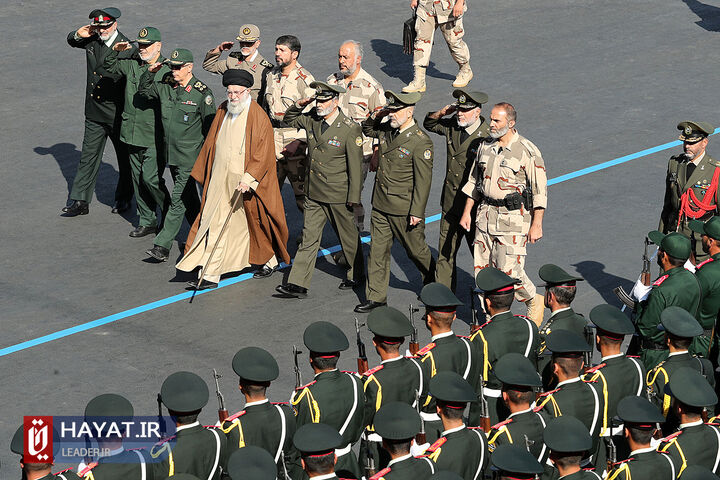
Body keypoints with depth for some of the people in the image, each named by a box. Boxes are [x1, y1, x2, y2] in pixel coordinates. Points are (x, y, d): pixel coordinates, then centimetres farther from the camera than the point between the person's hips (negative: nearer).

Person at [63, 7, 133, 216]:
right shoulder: (92, 40, 0)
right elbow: (71, 41, 20)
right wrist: (79, 34, -2)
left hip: (118, 114, -5)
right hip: (94, 113, 5)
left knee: (125, 158, 12)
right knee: (88, 157, 7)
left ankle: (123, 198, 28)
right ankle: (80, 202, 12)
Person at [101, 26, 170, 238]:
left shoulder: (166, 71, -11)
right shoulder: (132, 64, 6)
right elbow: (108, 67, 18)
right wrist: (115, 52, 1)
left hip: (154, 135, -6)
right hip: (133, 132, 6)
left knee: (151, 177, -10)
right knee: (138, 178, 11)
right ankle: (147, 222, 21)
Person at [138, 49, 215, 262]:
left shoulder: (202, 94, -12)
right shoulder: (165, 86, 4)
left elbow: (210, 128, -7)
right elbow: (143, 91, 20)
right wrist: (149, 73, 1)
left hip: (191, 158, -6)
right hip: (172, 155, 7)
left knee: (177, 200, -8)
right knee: (188, 199, 17)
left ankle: (162, 246, -9)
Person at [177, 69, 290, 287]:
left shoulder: (258, 117, -14)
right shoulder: (223, 111, 5)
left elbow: (263, 154, -17)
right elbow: (212, 144, 16)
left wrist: (248, 179, -25)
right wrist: (206, 174, 20)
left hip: (246, 182, -5)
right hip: (220, 182, 5)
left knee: (255, 223, 10)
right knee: (215, 226, 2)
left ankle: (271, 260, 32)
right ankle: (210, 275, 6)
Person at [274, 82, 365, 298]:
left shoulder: (350, 129, -16)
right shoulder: (311, 120, 1)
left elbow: (355, 166, -12)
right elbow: (289, 119, 22)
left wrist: (353, 198, -12)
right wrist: (298, 106, 0)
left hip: (338, 195, -5)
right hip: (313, 193, 5)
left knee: (347, 236, 13)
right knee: (309, 237, 3)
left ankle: (356, 275, 33)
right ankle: (298, 284, 1)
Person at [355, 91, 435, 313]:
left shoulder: (420, 142, -18)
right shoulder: (387, 130, 3)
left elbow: (423, 180, -17)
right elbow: (367, 129, 26)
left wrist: (417, 212, -18)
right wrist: (376, 116, 2)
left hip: (404, 209, -7)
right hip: (381, 203, 7)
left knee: (416, 249, 11)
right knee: (377, 249, 8)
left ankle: (432, 280, 37)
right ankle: (376, 296, 14)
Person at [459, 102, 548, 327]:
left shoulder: (527, 151, -12)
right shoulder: (485, 146, 7)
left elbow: (540, 190, -9)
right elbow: (474, 181, 18)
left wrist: (536, 224, -11)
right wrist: (467, 212, 15)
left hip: (513, 218, -6)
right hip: (486, 215, 6)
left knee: (509, 270, -10)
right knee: (482, 270, 5)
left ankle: (534, 302, 17)